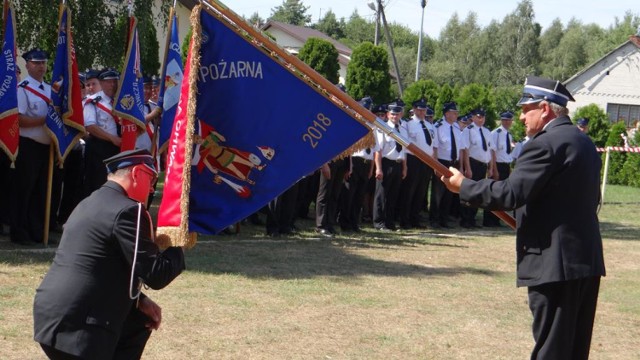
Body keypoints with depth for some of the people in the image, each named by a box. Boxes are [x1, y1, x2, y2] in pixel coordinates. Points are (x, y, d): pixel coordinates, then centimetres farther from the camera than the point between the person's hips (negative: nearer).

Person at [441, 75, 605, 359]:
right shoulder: (584, 143, 15)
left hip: (556, 263, -9)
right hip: (588, 260, 9)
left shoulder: (545, 144, -15)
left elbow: (511, 193, -21)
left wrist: (463, 185, -9)